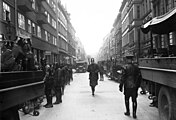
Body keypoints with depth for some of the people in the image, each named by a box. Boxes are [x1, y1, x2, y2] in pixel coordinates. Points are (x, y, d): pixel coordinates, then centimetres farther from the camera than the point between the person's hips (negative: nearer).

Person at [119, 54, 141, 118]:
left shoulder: (125, 67, -12)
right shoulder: (136, 67, 3)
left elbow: (123, 78, -13)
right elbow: (139, 77, 7)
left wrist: (121, 86, -6)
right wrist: (138, 85, 17)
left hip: (127, 86, -3)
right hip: (135, 87, 3)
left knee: (127, 99, 14)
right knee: (134, 100, 8)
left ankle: (128, 112, 22)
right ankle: (134, 113, 9)